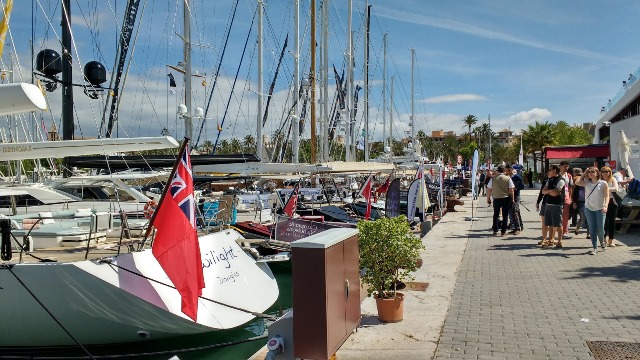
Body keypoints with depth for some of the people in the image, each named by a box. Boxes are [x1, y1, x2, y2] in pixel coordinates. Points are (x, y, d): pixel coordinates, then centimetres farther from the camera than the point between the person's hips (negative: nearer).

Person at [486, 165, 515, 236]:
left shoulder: (493, 178, -4)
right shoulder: (508, 179, -6)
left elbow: (489, 189, -1)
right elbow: (511, 190, -6)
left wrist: (488, 198, 9)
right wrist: (512, 199, 3)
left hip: (496, 198, 1)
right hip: (506, 198, -1)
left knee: (495, 215, 16)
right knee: (505, 215, 9)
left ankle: (495, 231, 17)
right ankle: (503, 231, 8)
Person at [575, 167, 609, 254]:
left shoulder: (603, 183, -4)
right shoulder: (587, 183, 5)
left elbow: (606, 196, -7)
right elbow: (577, 182, -9)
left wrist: (605, 206, -22)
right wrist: (584, 173, 0)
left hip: (600, 209, -2)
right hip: (589, 209, 2)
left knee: (600, 229, 1)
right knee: (592, 229, 3)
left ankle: (602, 241, 33)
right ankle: (595, 248, 8)